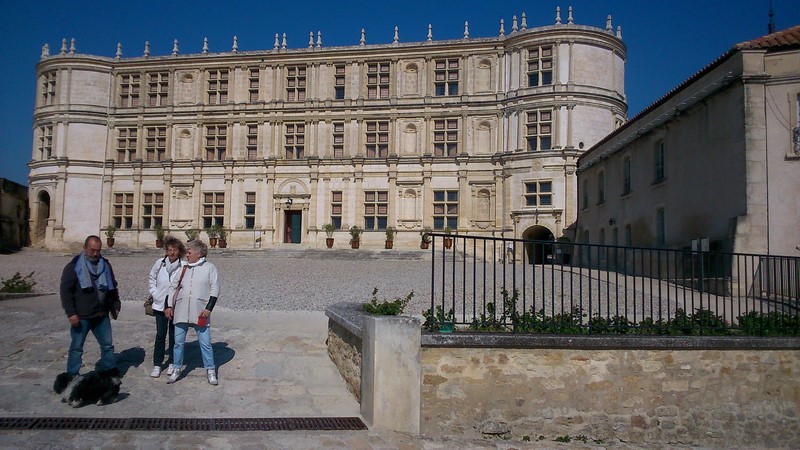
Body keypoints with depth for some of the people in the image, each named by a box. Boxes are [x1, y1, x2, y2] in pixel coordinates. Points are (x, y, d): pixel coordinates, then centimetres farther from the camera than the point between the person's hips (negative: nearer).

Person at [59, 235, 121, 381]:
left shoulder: (105, 265, 7)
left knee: (107, 345, 9)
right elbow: (65, 291, -10)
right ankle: (72, 376, 17)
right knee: (77, 347, 6)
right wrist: (71, 313, -15)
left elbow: (113, 287, 17)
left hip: (101, 315, 5)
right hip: (81, 317, -4)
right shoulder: (74, 266, -8)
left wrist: (115, 306, 14)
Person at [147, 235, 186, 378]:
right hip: (160, 304, 2)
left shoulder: (184, 266, -13)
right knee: (160, 335, 5)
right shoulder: (159, 263, -2)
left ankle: (172, 363, 24)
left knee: (174, 335, 11)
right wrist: (154, 292, 6)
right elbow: (152, 278, 14)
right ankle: (157, 365, 15)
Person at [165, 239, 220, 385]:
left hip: (200, 313, -4)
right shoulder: (182, 268, 11)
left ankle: (210, 370, 13)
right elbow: (173, 287, 16)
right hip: (181, 312, 4)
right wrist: (169, 306, 8)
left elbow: (215, 290, -4)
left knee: (205, 343, 1)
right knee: (178, 342, 11)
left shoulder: (210, 268, -1)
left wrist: (208, 308, -12)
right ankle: (176, 369, 26)